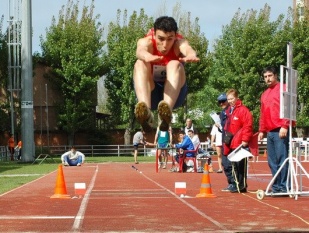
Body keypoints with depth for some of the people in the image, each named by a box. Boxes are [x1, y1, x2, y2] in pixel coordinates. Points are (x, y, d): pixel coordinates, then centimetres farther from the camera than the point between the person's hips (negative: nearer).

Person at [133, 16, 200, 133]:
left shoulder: (179, 43, -14)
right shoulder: (146, 42, -15)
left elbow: (187, 48, -40)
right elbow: (140, 51, -41)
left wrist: (191, 55, -66)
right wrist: (147, 56, -66)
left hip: (173, 94, 0)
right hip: (150, 94, 0)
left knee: (175, 65, -29)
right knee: (140, 64, -28)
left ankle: (166, 111, -54)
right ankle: (145, 112, -53)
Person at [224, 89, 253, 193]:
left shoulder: (243, 110, -8)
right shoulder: (229, 111, 18)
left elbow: (248, 126, -14)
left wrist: (245, 140, -17)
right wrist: (226, 139, 19)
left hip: (240, 144, -8)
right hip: (231, 144, 8)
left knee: (241, 165, -6)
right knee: (234, 165, 12)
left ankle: (242, 186, -3)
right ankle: (236, 184, 18)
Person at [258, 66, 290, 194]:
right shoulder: (264, 94, 22)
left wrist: (284, 126, -17)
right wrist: (261, 130, 18)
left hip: (280, 131, -7)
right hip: (270, 132, 7)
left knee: (282, 158, -10)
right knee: (272, 161, 6)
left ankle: (284, 187, -8)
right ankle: (276, 187, 11)